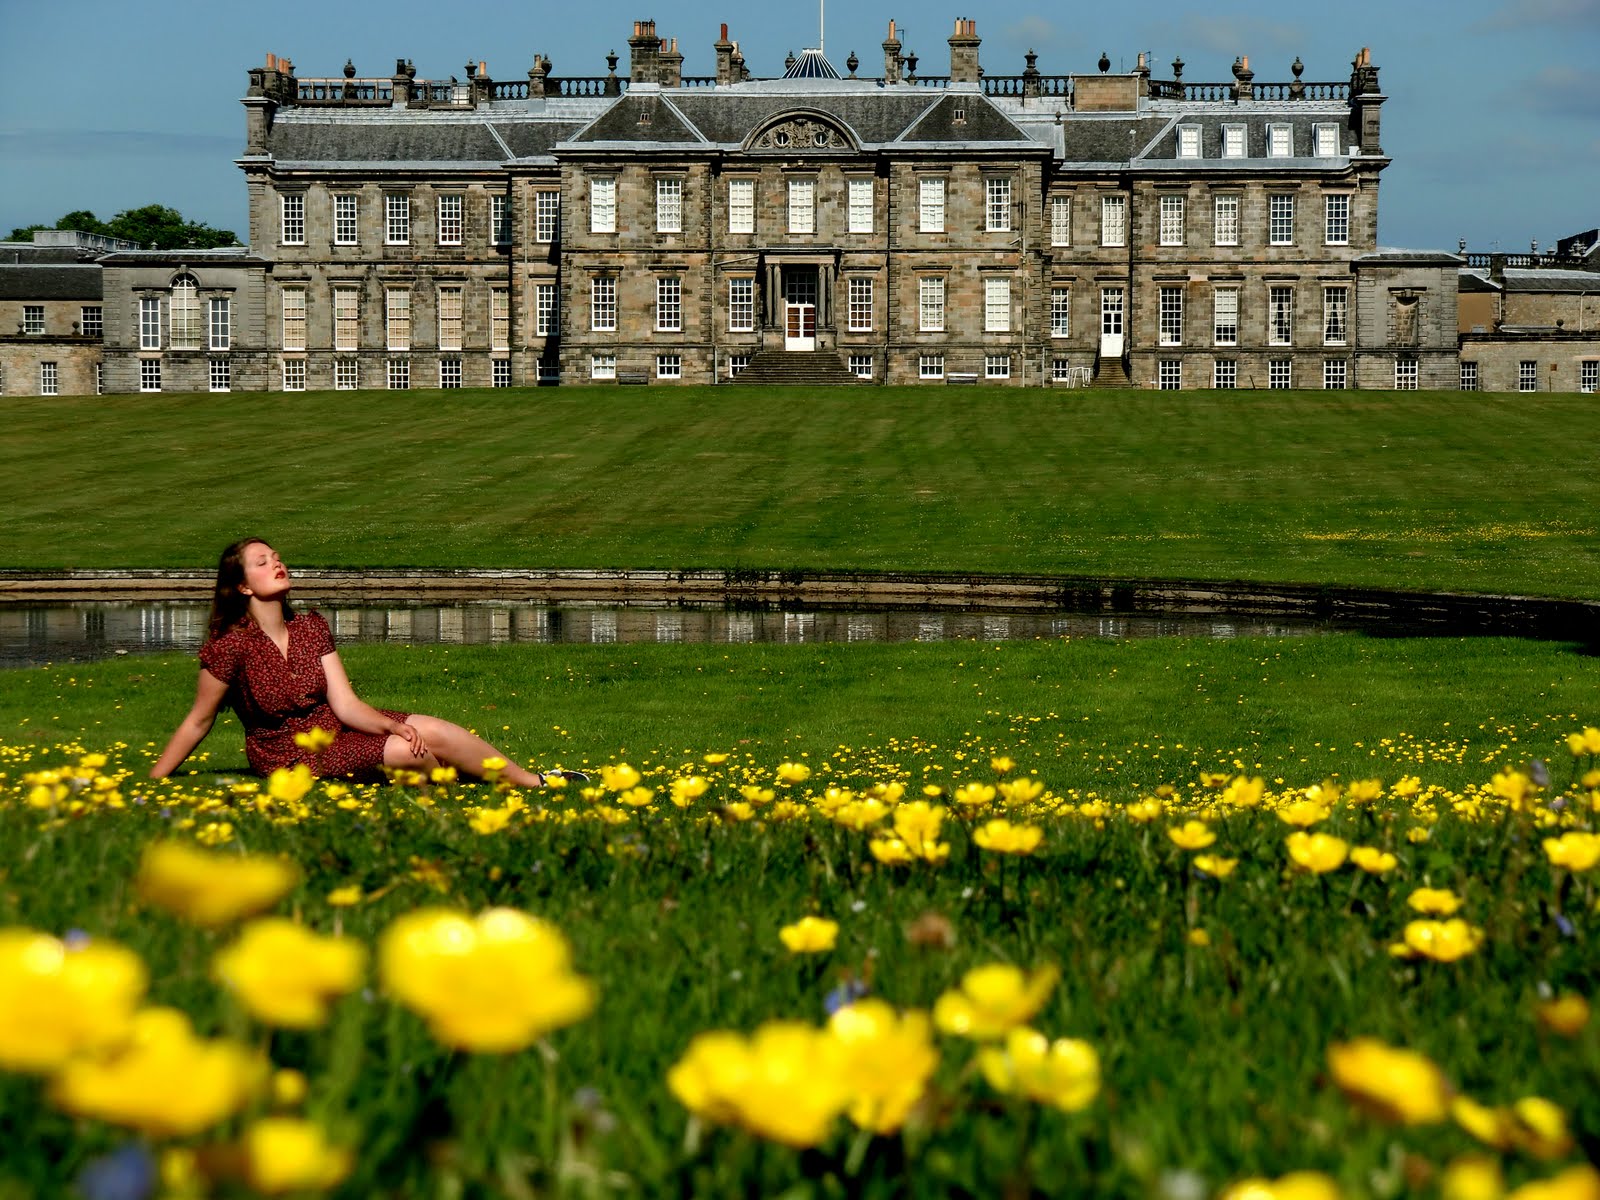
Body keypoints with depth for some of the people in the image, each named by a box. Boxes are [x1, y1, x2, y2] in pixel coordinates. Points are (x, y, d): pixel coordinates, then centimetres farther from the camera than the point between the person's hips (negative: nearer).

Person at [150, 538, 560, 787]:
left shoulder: (311, 629, 0)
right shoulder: (232, 647, -17)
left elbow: (345, 704, -5)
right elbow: (197, 723, -9)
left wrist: (394, 725, -23)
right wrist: (150, 785, -9)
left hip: (336, 727, 5)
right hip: (291, 753, -5)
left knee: (431, 732, -16)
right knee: (407, 751, -27)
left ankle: (534, 783, -6)